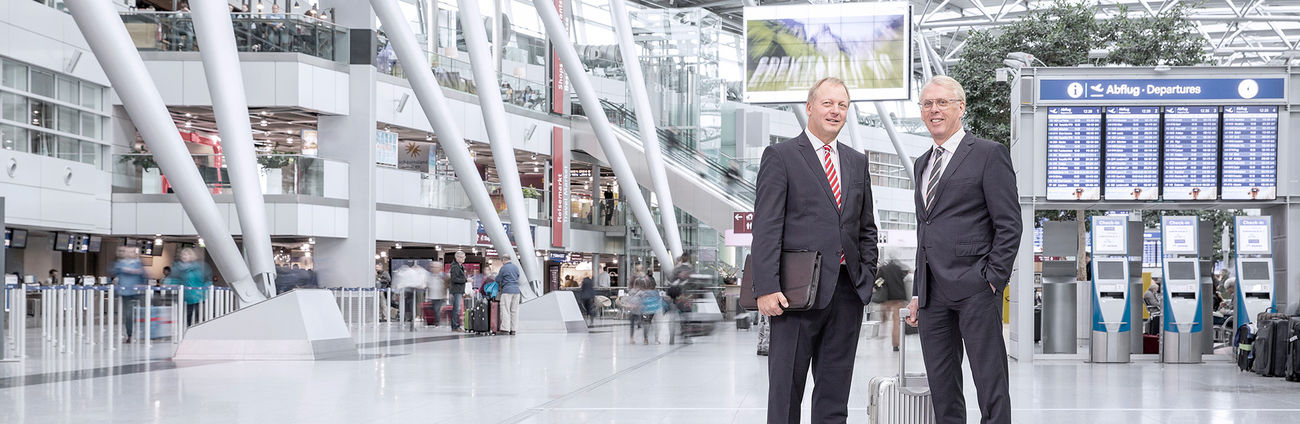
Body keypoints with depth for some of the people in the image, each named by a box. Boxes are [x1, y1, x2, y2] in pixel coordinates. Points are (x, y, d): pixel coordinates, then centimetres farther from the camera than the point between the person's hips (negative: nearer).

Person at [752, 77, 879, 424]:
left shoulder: (857, 162, 16)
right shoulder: (780, 156, -1)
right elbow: (766, 228, -7)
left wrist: (867, 277, 7)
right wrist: (766, 288, -15)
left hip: (847, 291, 5)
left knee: (835, 393, 9)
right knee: (785, 389, 0)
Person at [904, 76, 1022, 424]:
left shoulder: (988, 154, -2)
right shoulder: (923, 163, 21)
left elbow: (1009, 224, -6)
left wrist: (994, 279, -13)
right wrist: (918, 292, 17)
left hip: (974, 288, -7)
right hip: (933, 292, 7)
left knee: (990, 383, -5)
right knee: (941, 387, 9)